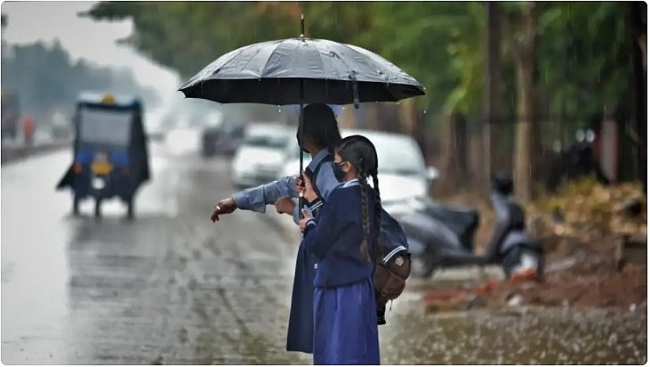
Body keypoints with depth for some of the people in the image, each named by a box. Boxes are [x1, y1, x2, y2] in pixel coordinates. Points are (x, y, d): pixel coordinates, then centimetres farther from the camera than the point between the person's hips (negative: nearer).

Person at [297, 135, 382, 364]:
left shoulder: (341, 197, -19)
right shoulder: (368, 197, 6)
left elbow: (319, 244, -13)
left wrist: (308, 227, 8)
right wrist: (313, 200, 22)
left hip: (338, 289, -8)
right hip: (361, 286, 8)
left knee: (337, 357, -2)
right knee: (361, 355, 12)